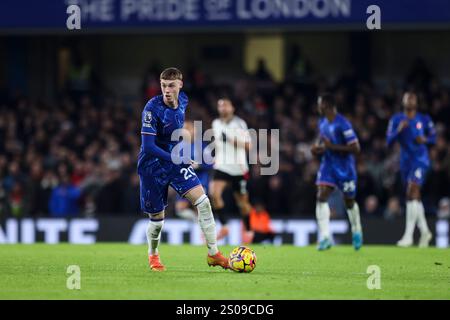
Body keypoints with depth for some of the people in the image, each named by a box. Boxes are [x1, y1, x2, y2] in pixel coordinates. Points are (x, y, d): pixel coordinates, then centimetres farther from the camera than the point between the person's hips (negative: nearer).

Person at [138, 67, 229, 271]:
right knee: (157, 219, 4)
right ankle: (153, 255, 34)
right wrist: (174, 158, -33)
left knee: (203, 201, -12)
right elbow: (148, 146, -25)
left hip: (176, 161, 5)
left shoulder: (183, 100, -3)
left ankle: (213, 254, -5)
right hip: (153, 166, -5)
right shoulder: (152, 108, -23)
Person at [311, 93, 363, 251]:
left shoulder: (342, 124, -20)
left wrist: (332, 147, -25)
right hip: (328, 165, 6)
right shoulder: (322, 123, 5)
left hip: (345, 168, -6)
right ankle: (325, 237, -18)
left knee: (349, 202, 11)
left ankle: (357, 232, 37)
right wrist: (318, 148, 0)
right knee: (321, 197, -15)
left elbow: (355, 148, -22)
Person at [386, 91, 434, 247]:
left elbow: (433, 137, 10)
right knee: (415, 196, 13)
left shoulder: (424, 120, 1)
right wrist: (399, 130, -17)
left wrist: (425, 140, -11)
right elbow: (389, 141, -1)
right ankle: (424, 231, 31)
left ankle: (408, 235, -23)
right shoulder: (396, 120, 4)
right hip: (405, 160, 4)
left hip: (420, 159, -4)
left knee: (412, 192, -20)